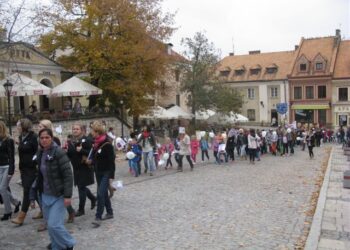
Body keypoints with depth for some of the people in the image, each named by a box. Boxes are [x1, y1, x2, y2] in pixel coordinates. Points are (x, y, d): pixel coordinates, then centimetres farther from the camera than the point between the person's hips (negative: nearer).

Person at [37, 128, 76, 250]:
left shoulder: (59, 152, -15)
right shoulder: (40, 153, 6)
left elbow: (68, 175, -18)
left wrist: (67, 195, -21)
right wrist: (40, 190, 18)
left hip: (58, 195, -7)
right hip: (46, 194, 7)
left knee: (54, 224, -10)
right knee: (50, 223, 13)